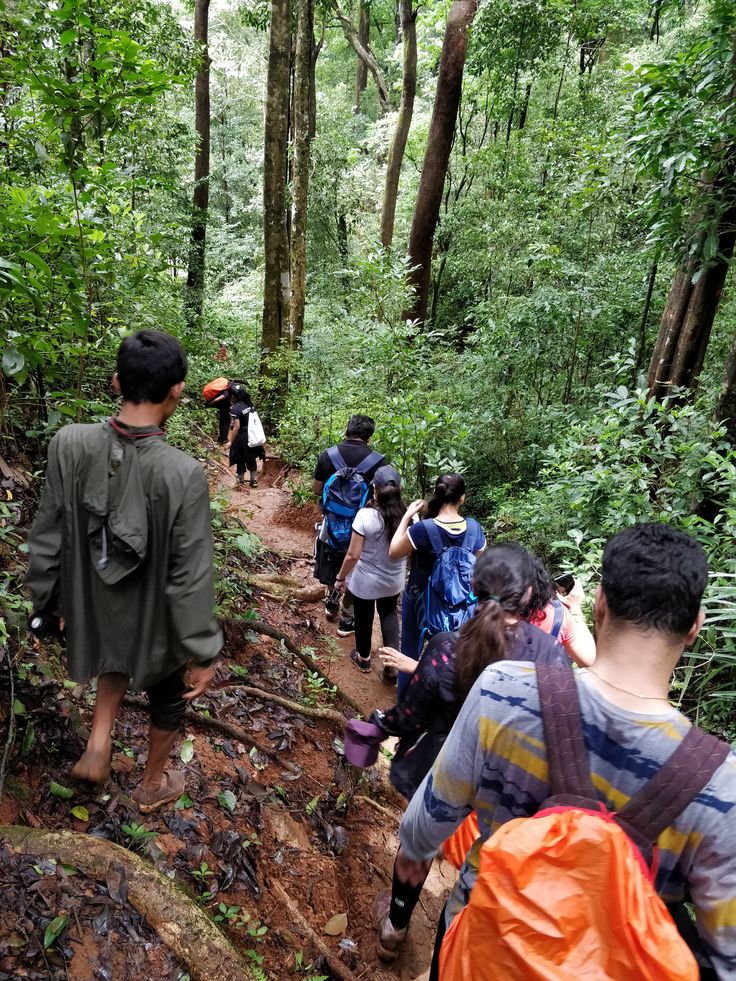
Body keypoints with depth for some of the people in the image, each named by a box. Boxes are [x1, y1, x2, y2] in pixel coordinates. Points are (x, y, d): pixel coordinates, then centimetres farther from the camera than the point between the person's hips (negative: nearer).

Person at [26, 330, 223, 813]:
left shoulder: (69, 445, -21)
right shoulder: (183, 474, -32)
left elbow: (47, 537, -8)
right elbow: (190, 578, -24)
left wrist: (47, 597, 11)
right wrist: (202, 653, -10)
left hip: (93, 611, 4)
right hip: (156, 621, -3)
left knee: (117, 660, 39)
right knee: (168, 699, 27)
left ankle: (99, 742, 29)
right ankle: (153, 784, 48)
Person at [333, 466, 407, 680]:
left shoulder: (365, 515, -27)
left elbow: (353, 555, -21)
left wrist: (340, 577, -4)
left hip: (365, 581, -3)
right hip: (394, 580, 3)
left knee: (364, 618, 22)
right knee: (389, 614, 28)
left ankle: (363, 659, 45)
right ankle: (392, 663, 22)